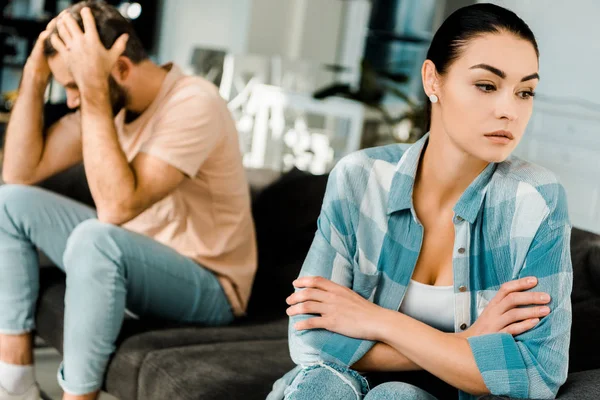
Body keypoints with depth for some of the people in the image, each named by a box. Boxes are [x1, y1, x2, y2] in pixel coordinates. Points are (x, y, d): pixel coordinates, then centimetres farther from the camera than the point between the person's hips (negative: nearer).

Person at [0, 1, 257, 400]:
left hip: (206, 285, -8)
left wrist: (94, 91, -33)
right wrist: (35, 76, -10)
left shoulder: (193, 103, -24)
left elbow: (117, 208, -34)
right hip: (129, 258, 9)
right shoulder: (109, 98, 0)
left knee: (95, 239, -36)